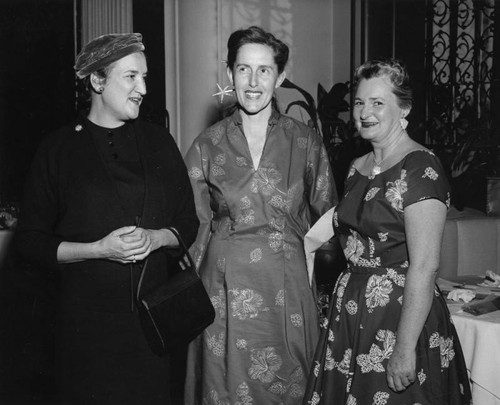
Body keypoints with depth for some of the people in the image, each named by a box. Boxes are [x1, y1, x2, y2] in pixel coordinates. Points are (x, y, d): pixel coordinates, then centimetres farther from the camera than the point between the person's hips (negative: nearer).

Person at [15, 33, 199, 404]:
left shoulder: (158, 141, 6)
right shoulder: (59, 149, -2)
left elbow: (189, 224, 10)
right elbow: (31, 241, -3)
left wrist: (154, 238, -11)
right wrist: (99, 249, -16)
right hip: (86, 316, -2)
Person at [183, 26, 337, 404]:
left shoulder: (306, 142, 1)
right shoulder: (208, 145, 2)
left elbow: (327, 218, 6)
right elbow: (194, 224, 7)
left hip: (288, 288, 0)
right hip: (226, 290, 0)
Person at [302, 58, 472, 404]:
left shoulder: (420, 168, -15)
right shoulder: (357, 168, 10)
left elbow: (424, 266, -21)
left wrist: (405, 347, -23)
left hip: (400, 317, -7)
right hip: (351, 313, 8)